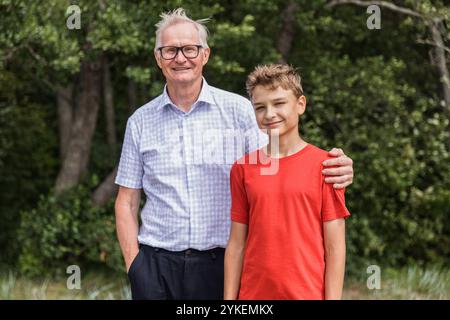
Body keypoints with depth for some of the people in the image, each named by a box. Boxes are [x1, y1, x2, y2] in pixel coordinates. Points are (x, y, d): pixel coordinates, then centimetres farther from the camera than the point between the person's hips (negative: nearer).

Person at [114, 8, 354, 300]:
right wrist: (133, 264, 0)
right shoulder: (140, 122, 8)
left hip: (221, 262, -1)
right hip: (157, 264, 1)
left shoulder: (239, 110, 2)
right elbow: (127, 202, 10)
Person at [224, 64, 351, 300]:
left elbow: (335, 247, -4)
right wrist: (229, 300, 3)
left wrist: (332, 298, -8)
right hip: (253, 294, 3)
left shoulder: (324, 165, -3)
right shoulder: (243, 168, 6)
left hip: (308, 293, -2)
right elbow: (236, 245, 6)